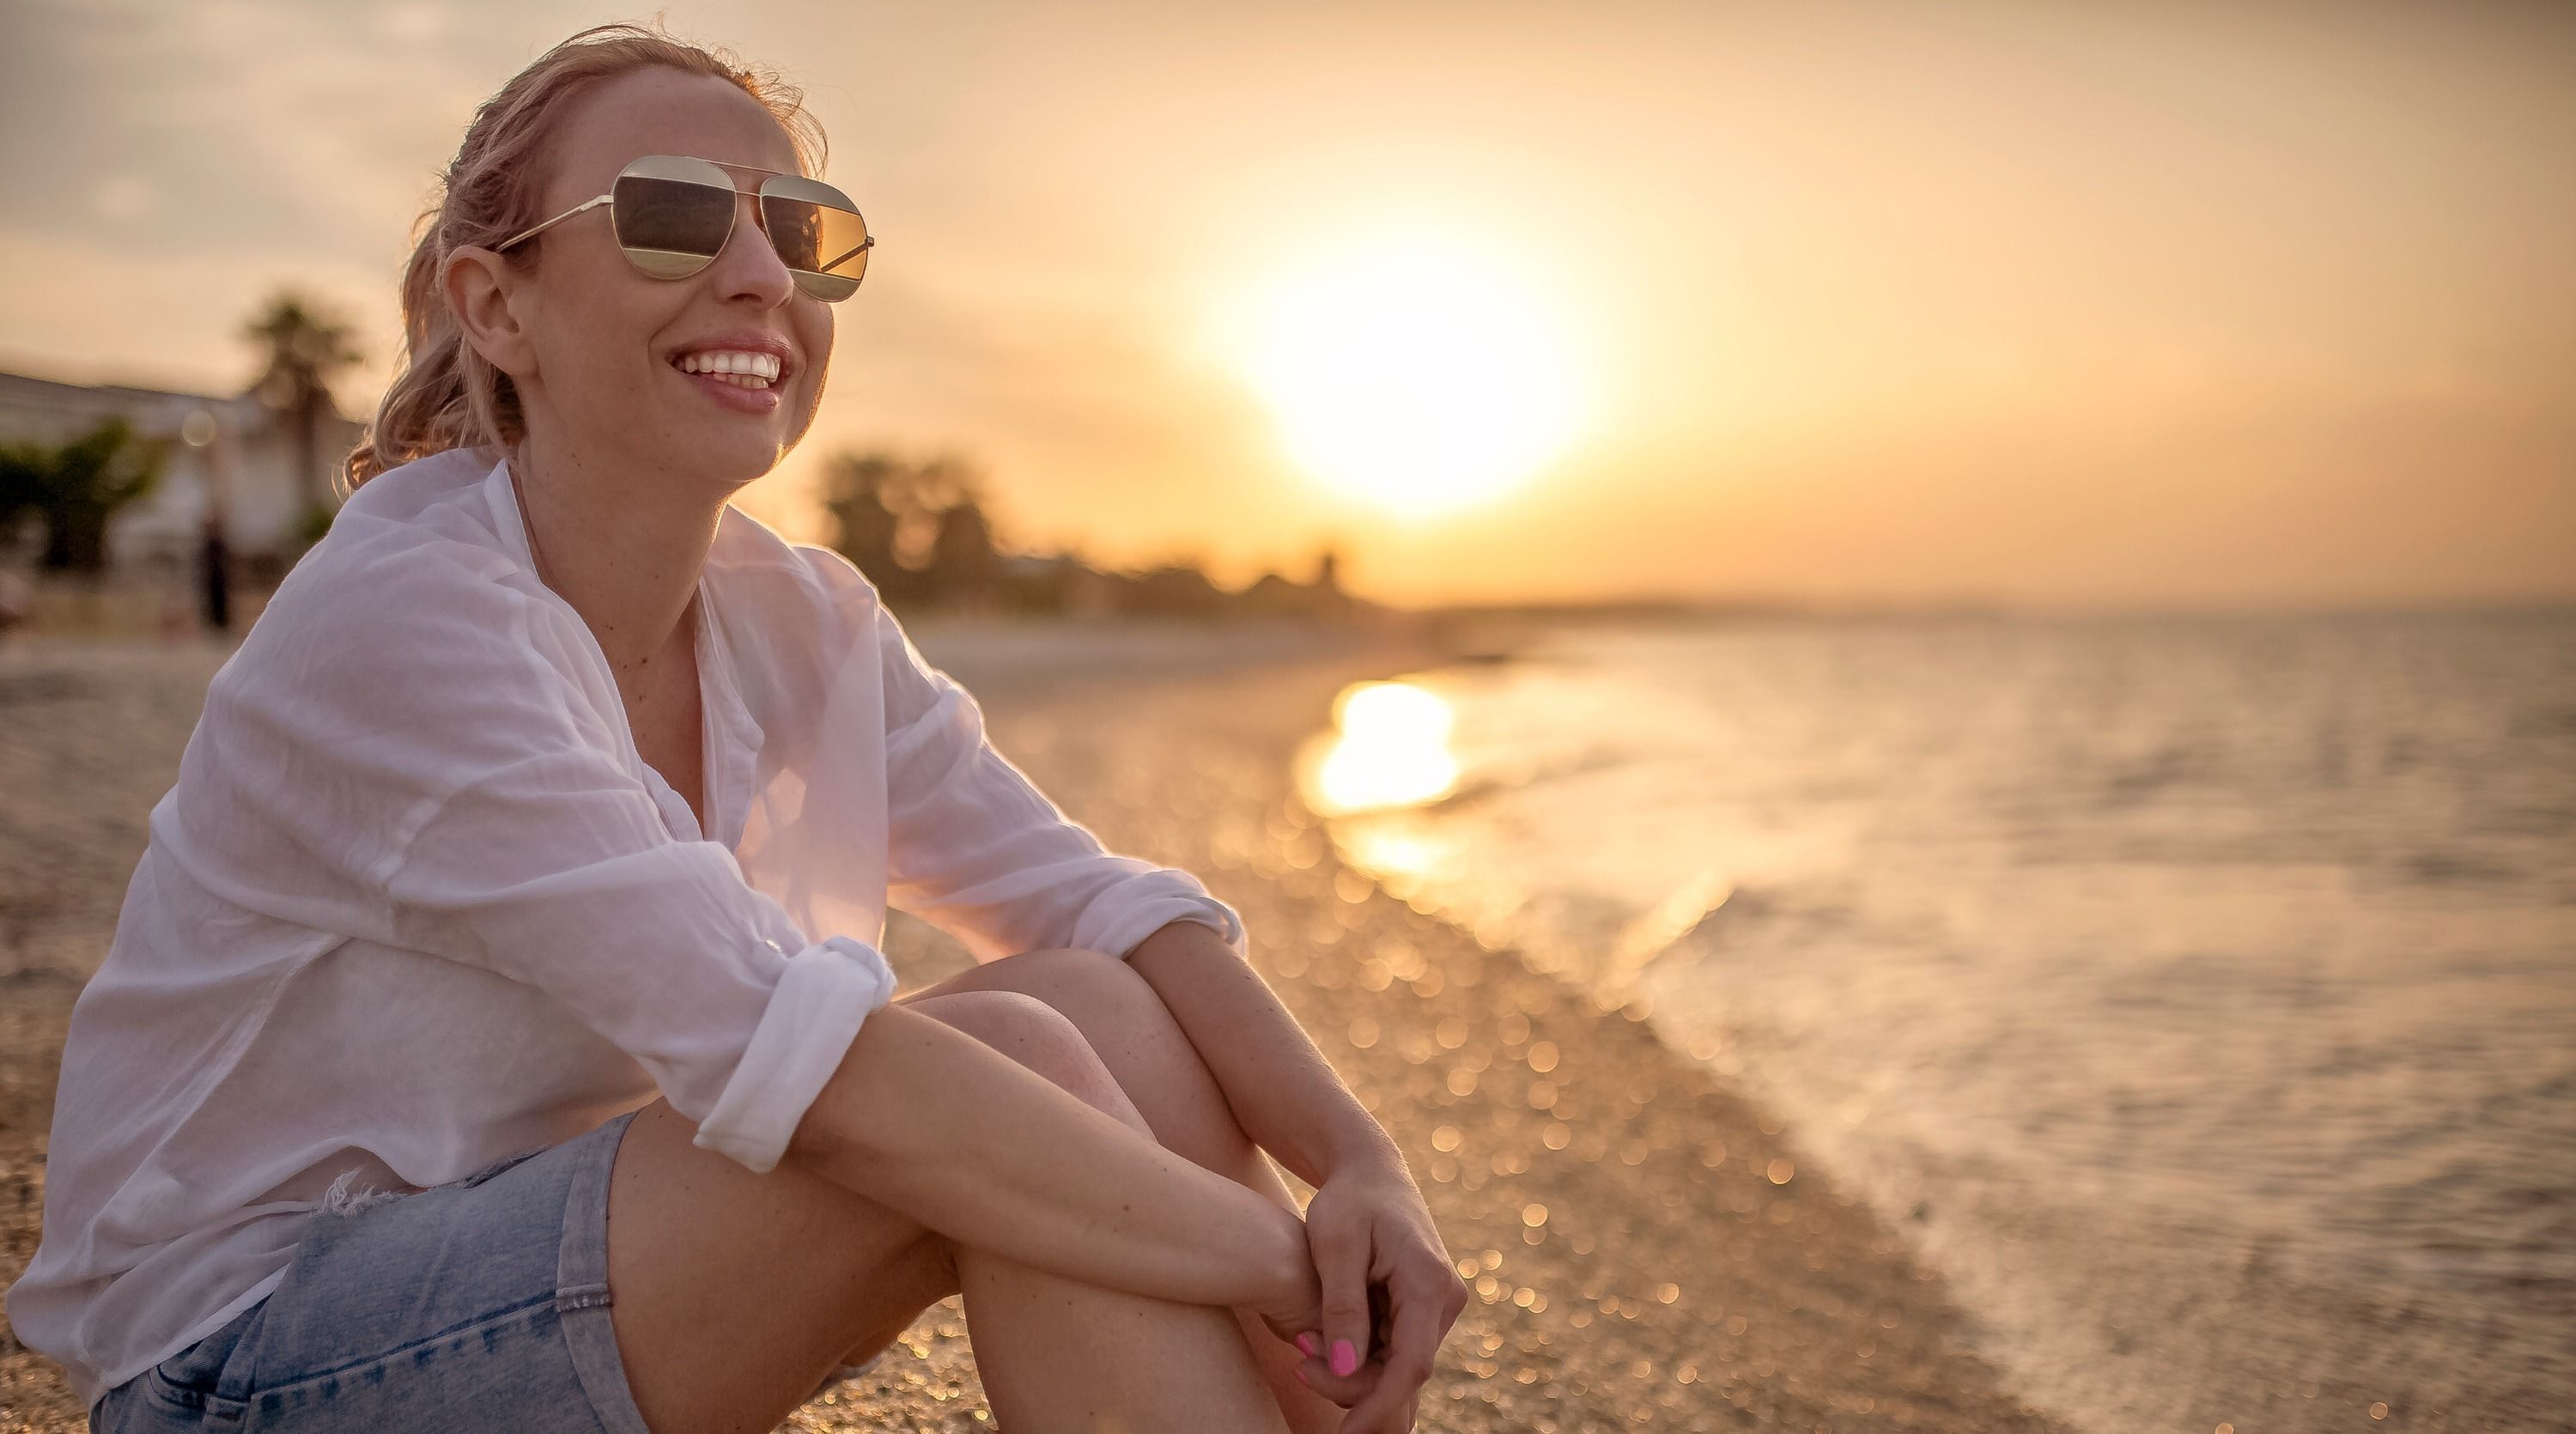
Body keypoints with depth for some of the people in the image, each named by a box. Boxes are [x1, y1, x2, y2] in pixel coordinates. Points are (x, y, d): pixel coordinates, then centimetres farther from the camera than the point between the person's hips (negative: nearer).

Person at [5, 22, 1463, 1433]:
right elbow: (806, 1062, -33)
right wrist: (1269, 1256, -30)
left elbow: (1098, 900, -7)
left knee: (1100, 1009, -14)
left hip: (569, 1300, 7)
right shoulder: (392, 620, -24)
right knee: (1012, 1074, -25)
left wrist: (1359, 1158, -23)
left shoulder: (798, 623, 0)